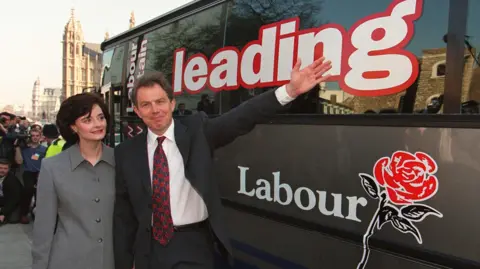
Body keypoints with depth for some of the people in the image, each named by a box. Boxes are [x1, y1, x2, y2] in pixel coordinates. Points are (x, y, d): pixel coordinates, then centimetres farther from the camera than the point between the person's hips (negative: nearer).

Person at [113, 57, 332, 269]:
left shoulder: (196, 130, -6)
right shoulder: (126, 152, 0)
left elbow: (241, 118, -20)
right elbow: (123, 214, 4)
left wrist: (290, 90, -33)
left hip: (192, 245, -2)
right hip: (148, 247, 3)